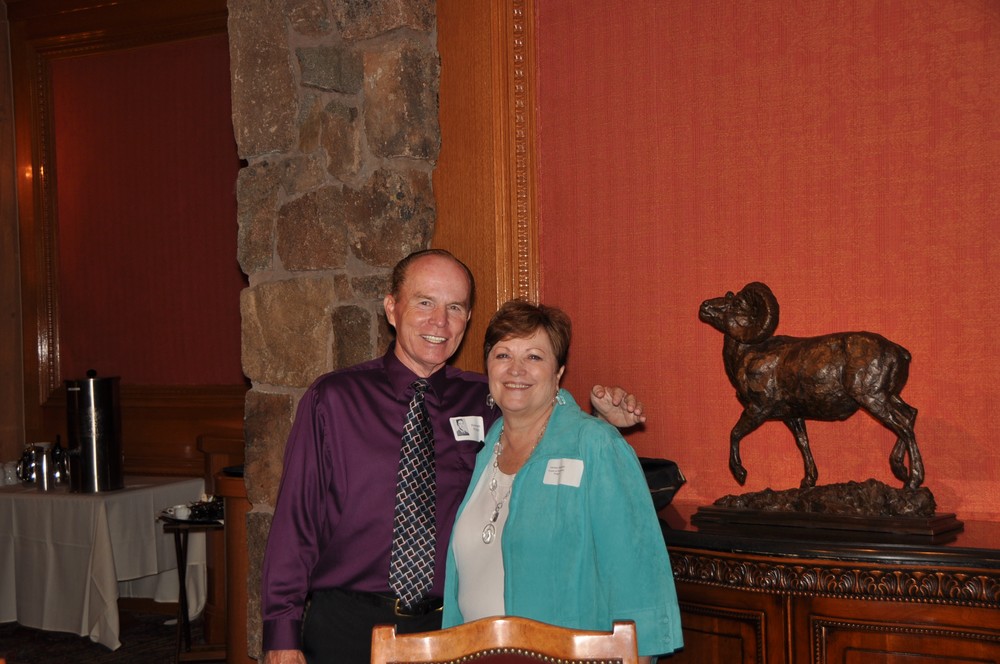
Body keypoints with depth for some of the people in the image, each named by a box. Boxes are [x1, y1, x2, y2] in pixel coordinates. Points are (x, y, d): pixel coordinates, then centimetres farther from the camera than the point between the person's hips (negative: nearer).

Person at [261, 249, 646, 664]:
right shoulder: (332, 400, -1)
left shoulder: (485, 404, 6)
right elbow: (296, 517, -2)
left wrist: (603, 418, -4)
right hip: (345, 628, -1)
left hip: (447, 628, 2)